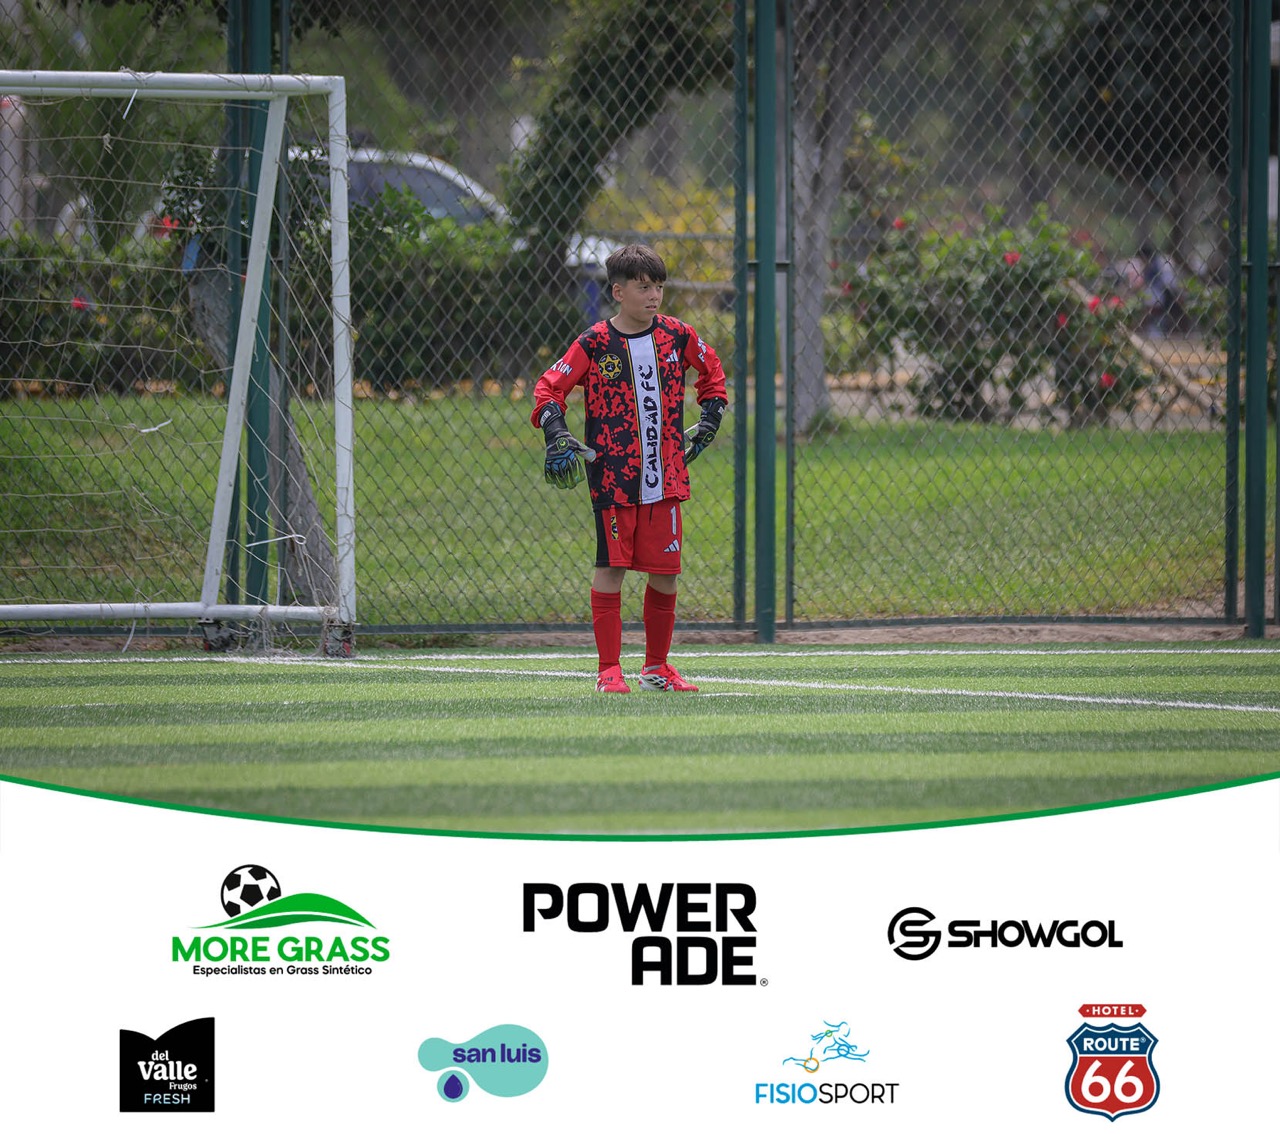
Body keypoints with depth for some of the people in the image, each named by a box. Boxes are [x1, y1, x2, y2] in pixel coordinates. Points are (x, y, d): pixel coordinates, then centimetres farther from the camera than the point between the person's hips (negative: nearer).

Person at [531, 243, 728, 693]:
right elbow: (549, 388, -1)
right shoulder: (595, 343, -5)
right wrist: (556, 434, -15)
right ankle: (609, 670, 1)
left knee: (665, 571, 4)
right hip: (612, 475, -3)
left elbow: (712, 369, 24)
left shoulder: (677, 335, 5)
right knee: (611, 567, -4)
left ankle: (657, 666, 18)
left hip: (665, 478, 3)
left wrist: (710, 418, 15)